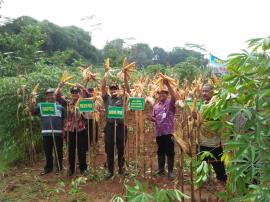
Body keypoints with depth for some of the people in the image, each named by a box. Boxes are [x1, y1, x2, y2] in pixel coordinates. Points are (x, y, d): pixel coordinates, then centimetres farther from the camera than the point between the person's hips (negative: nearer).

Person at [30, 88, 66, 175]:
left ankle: (59, 167, 21)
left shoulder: (60, 106, 8)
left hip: (58, 133, -1)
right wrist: (32, 101, -11)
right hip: (46, 133, 1)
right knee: (47, 152, 11)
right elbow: (33, 112, -2)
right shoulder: (41, 106, 10)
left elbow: (65, 118, 7)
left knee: (58, 151, 7)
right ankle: (48, 168, 25)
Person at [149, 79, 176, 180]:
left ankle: (170, 171, 10)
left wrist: (168, 84, -29)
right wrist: (152, 119, -3)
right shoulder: (156, 106, 15)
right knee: (160, 151, 14)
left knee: (170, 152, 0)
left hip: (168, 131, -5)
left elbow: (174, 96, -24)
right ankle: (161, 169, 27)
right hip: (159, 132, 5)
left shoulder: (170, 103, -2)